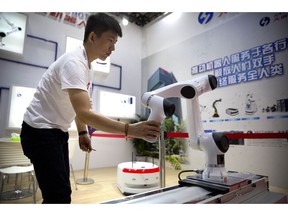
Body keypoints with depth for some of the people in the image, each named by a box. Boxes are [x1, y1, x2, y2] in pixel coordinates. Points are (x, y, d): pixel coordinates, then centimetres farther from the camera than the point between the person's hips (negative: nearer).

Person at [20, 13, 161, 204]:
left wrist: (83, 133, 8)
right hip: (40, 131, -9)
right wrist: (129, 129, -42)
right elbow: (84, 114, -37)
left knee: (61, 193, 14)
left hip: (57, 131, 9)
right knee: (60, 195, -10)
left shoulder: (87, 63, 7)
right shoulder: (74, 62, -24)